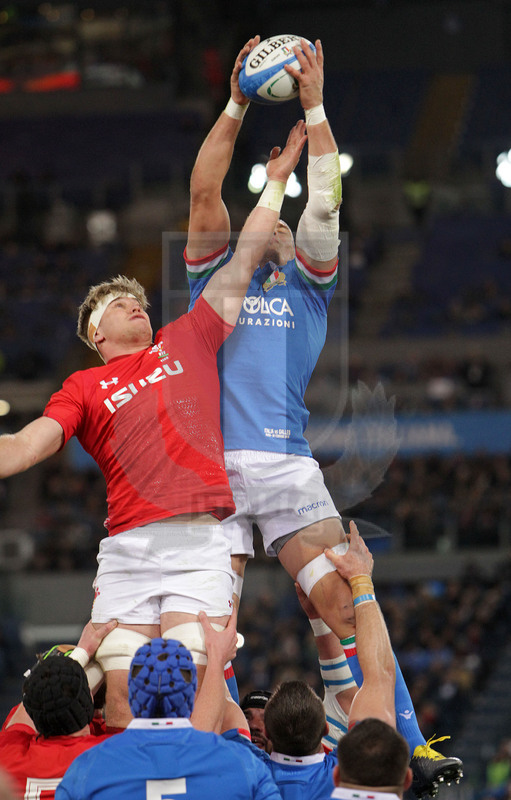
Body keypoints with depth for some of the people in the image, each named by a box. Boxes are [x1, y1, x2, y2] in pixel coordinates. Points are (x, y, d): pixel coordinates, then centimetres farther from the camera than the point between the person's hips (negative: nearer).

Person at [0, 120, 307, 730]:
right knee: (122, 701, -9)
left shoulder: (187, 342, 21)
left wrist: (276, 182, 29)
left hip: (200, 546, 0)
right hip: (126, 548, 0)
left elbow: (240, 267, 25)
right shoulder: (83, 387, 17)